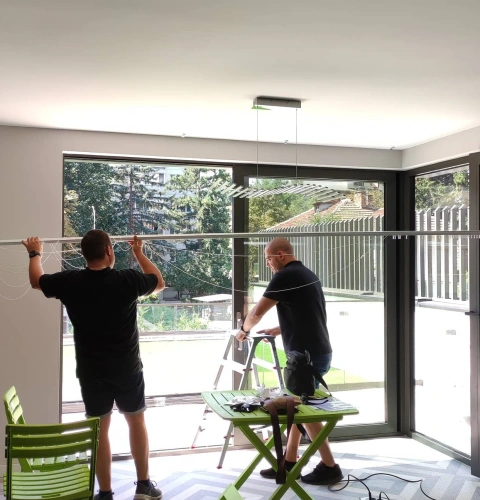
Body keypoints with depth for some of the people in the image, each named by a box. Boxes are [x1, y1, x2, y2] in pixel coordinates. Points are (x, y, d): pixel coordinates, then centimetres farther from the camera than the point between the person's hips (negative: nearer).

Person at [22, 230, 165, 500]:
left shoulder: (70, 282, -10)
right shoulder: (128, 280, -14)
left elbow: (36, 280, 11)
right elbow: (159, 282, 7)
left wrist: (35, 253, 29)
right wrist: (140, 253, 18)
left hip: (91, 371, 1)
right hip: (127, 368, 0)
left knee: (100, 429, 11)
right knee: (137, 421, 17)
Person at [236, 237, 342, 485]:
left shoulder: (285, 276, -13)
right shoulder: (308, 274, 15)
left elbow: (257, 313, -11)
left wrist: (244, 330, 8)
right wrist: (277, 331, 25)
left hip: (307, 355, -9)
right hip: (318, 352, 9)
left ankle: (330, 467, 11)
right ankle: (290, 462, 22)